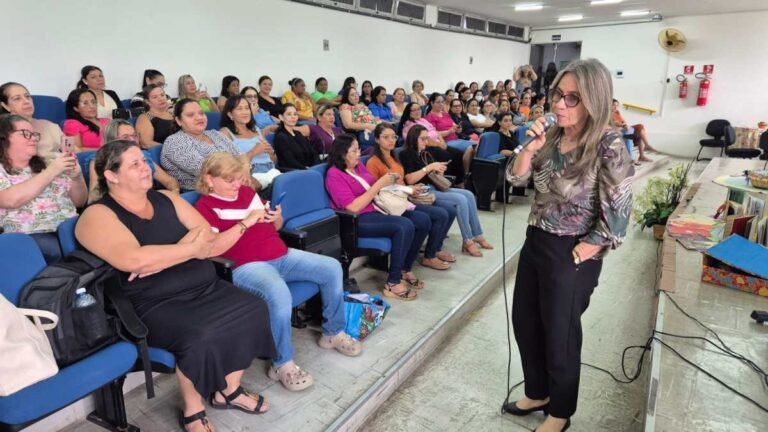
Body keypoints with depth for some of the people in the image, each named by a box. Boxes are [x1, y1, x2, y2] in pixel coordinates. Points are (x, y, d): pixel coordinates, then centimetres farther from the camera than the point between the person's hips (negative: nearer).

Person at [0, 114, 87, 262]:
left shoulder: (44, 166, 21)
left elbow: (79, 202, 19)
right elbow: (12, 200, -14)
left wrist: (76, 177, 0)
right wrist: (51, 172, -12)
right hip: (31, 235, -4)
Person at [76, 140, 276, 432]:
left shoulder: (166, 199, 13)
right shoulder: (98, 215, -6)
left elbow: (207, 235, 1)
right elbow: (133, 259, -23)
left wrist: (160, 259, -14)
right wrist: (190, 249, -13)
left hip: (206, 287, 7)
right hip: (154, 304, -6)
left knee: (254, 310, -10)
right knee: (200, 337, -30)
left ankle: (228, 390, 10)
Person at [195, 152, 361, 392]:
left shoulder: (247, 192, 17)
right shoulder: (204, 207, -2)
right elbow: (211, 248, -19)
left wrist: (277, 218, 1)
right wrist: (246, 222, -20)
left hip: (282, 256, 7)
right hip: (247, 266, -7)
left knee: (332, 268, -5)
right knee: (280, 295, -37)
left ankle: (333, 332, 12)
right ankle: (282, 364, -17)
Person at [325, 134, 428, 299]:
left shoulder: (358, 165, 11)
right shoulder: (334, 175, -12)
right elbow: (353, 207, -21)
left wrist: (387, 183, 0)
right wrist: (379, 184, -19)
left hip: (377, 208, 8)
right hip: (359, 220, -8)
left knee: (423, 220, -5)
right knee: (405, 226, -30)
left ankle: (405, 269, 10)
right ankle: (393, 284, -20)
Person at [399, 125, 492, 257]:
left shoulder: (426, 154, 19)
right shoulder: (406, 155, -6)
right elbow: (409, 179, -19)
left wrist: (439, 171, -2)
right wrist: (429, 168, -19)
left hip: (435, 187, 9)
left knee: (469, 195, -6)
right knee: (461, 200, -22)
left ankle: (477, 235, 0)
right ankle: (467, 242, -15)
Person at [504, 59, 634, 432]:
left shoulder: (608, 146, -18)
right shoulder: (552, 135, 2)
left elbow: (617, 213, -18)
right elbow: (515, 177, 3)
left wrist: (582, 254, -12)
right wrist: (531, 147, -14)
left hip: (570, 253, -7)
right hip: (535, 241, 7)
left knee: (559, 334, 10)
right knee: (524, 322, 18)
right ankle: (538, 392, 43)